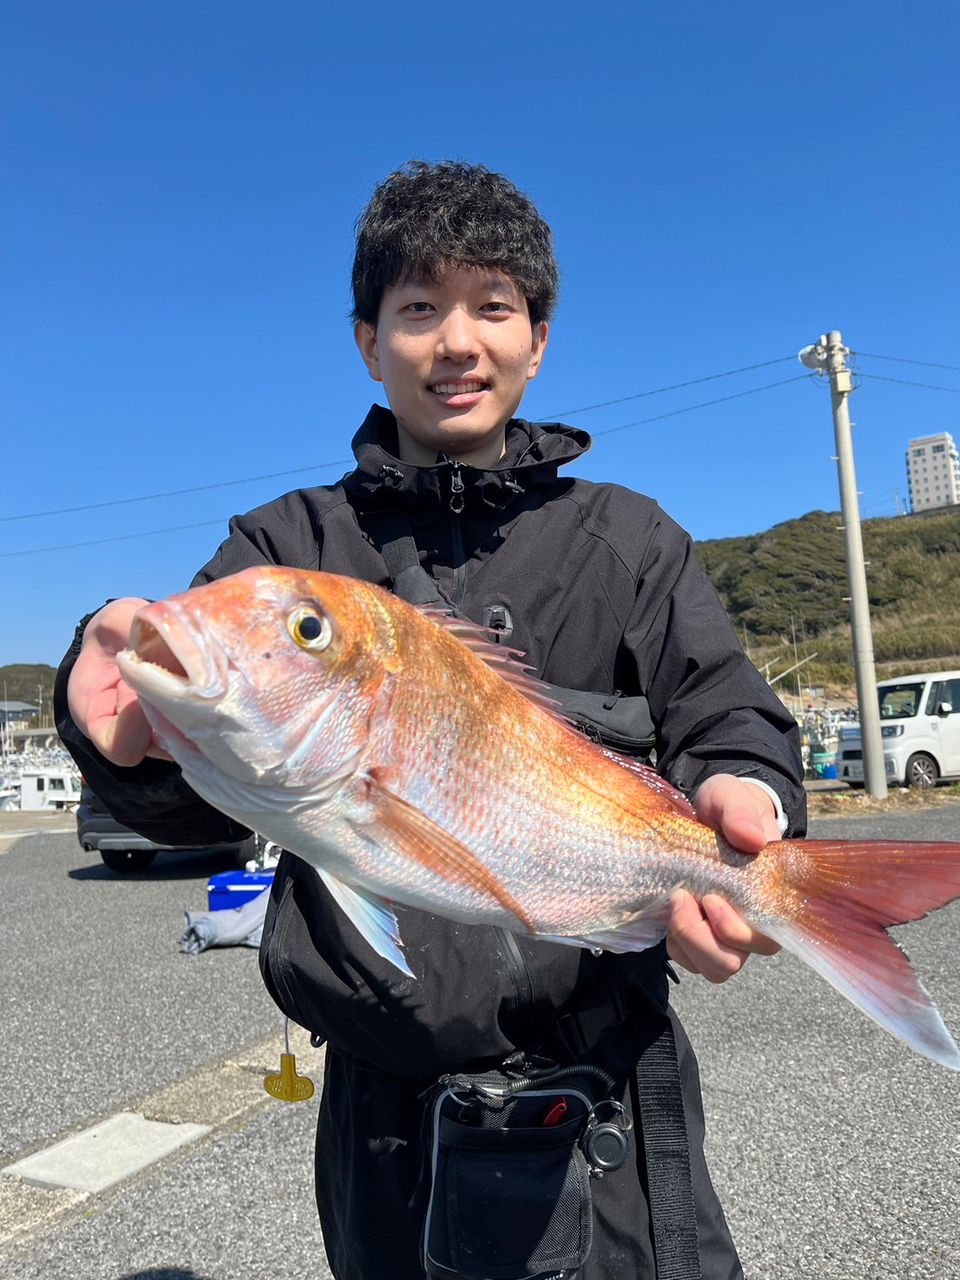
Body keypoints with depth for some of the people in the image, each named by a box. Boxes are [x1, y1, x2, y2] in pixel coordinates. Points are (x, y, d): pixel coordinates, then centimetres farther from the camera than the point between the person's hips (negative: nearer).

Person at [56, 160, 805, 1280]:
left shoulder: (628, 538, 5)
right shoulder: (290, 545, 2)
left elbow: (728, 719, -2)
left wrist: (739, 796, -26)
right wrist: (130, 726, -30)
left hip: (608, 1075, 1)